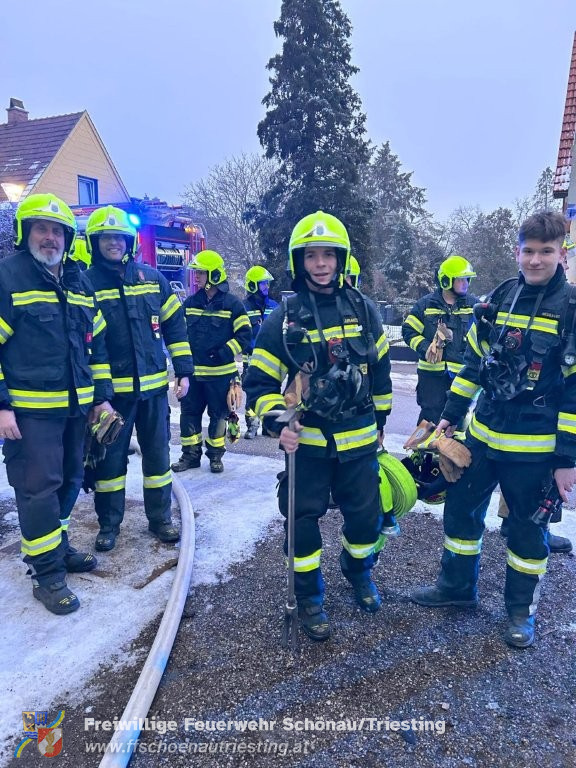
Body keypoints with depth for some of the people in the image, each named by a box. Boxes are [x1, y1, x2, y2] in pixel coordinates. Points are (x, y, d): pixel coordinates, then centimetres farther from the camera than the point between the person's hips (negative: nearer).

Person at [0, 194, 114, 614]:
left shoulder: (79, 282, 13)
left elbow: (96, 342, 16)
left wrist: (102, 396, 12)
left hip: (75, 406, 6)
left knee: (70, 481, 15)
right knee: (39, 488, -2)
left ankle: (58, 546, 35)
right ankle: (48, 574, 12)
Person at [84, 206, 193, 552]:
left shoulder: (153, 278, 6)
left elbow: (175, 325, 8)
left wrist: (184, 371, 3)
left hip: (153, 385, 2)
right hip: (111, 388, -2)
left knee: (158, 453, 11)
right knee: (110, 457, 9)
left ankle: (160, 517, 27)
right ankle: (109, 523, 26)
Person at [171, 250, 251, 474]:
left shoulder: (232, 304, -6)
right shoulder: (190, 303, 8)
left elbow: (244, 336, -7)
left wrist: (224, 352, -17)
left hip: (220, 373, -4)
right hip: (192, 371, 4)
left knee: (218, 415, 7)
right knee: (189, 413, 8)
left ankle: (215, 455, 23)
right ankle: (191, 454, 22)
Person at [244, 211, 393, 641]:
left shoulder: (363, 310, 0)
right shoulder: (284, 318, -7)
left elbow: (380, 367, 12)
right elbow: (260, 381, -5)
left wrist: (380, 419, 17)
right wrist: (278, 422, -21)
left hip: (359, 438, 2)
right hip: (306, 439, -2)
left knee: (366, 514, 11)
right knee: (303, 519, 5)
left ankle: (359, 571, 43)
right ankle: (310, 597, 29)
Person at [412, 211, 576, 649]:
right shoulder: (498, 300, 3)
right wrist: (450, 415, 9)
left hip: (536, 446, -4)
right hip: (483, 434, 5)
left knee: (527, 528, 12)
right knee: (461, 509, 14)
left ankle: (522, 609, 33)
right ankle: (458, 586, 36)